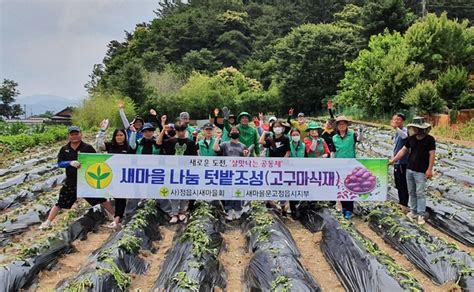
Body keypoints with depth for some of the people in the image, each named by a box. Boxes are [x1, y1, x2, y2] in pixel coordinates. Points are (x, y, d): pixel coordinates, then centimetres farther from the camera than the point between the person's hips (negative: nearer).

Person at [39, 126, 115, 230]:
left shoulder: (87, 148, -4)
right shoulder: (64, 149, 4)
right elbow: (60, 163, -3)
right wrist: (71, 163, -21)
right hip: (71, 182, 2)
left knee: (102, 200, 2)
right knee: (60, 203, 6)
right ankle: (48, 222, 21)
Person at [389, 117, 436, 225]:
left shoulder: (429, 139, -10)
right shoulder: (411, 138, 4)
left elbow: (432, 155, -10)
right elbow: (403, 150, 10)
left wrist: (429, 169, -13)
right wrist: (393, 160, 5)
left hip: (421, 172, -5)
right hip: (409, 169, 6)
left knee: (420, 193, -3)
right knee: (412, 192, 12)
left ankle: (421, 215, 4)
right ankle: (413, 211, 23)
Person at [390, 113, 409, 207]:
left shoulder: (404, 130, -15)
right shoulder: (397, 132, 12)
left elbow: (405, 136, -41)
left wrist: (396, 128, -55)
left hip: (403, 162, -9)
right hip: (396, 162, 9)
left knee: (403, 184, 0)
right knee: (398, 184, 19)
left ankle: (404, 204, 9)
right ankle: (401, 202, 31)